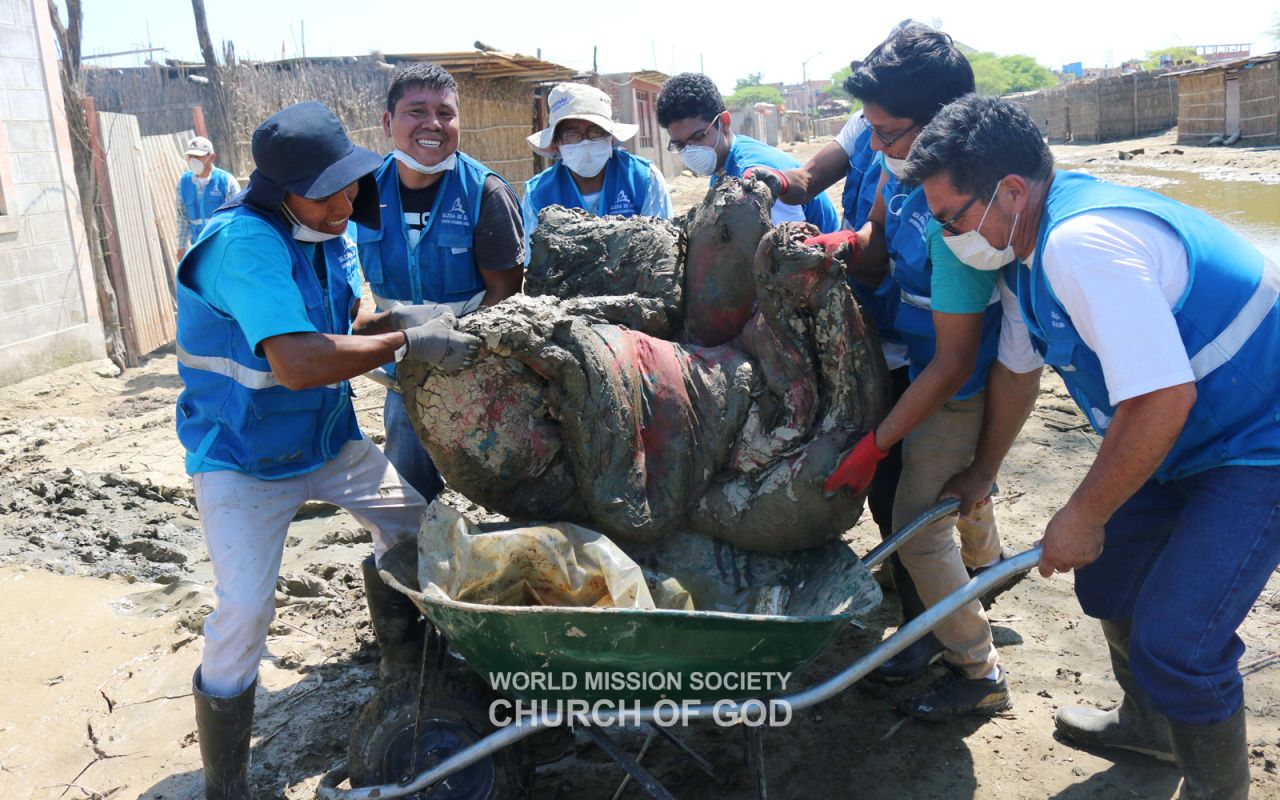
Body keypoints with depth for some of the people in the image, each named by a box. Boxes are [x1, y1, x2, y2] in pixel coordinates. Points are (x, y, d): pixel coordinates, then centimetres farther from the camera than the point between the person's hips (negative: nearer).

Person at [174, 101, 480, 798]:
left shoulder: (329, 230, -2)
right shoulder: (245, 242, -30)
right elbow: (298, 362, -40)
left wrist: (391, 320, -15)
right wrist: (405, 342, -32)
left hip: (328, 436, 8)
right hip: (243, 457, -8)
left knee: (411, 519, 14)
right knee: (244, 609, -14)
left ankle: (405, 663, 39)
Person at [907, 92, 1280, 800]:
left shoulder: (1084, 244, -32)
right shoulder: (1025, 250, 0)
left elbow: (1162, 399, -33)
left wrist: (1084, 517, -21)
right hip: (1185, 442, 10)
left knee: (1175, 639, -12)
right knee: (1108, 577, 17)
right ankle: (1148, 724, 42)